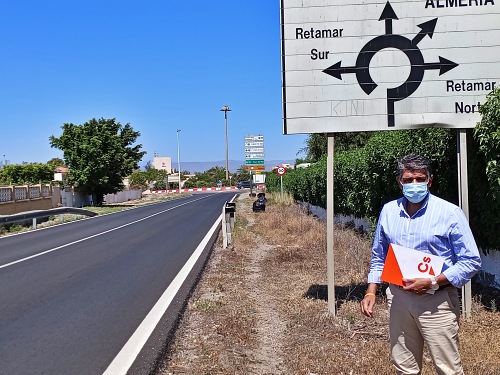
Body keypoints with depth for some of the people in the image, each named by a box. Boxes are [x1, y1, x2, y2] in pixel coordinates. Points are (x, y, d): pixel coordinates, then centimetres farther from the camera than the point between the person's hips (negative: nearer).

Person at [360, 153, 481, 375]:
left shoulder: (450, 213, -9)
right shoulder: (388, 211, 5)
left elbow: (471, 261, -9)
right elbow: (378, 257, 15)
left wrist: (432, 283, -17)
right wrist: (371, 292, 6)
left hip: (436, 300, -4)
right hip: (398, 298, 4)